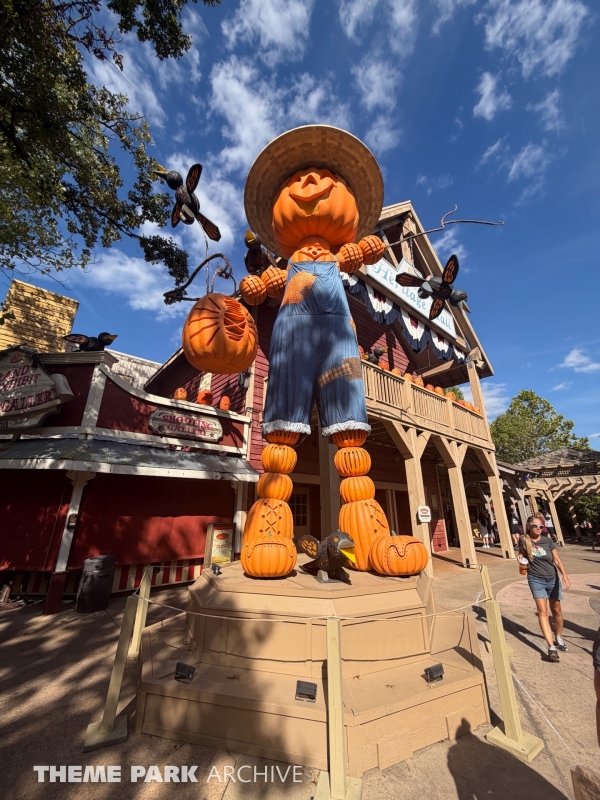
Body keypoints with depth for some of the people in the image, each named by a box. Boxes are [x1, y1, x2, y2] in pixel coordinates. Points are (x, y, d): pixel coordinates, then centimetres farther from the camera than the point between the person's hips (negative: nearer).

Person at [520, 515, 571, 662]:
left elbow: (557, 560, -5)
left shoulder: (547, 540, -5)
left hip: (552, 579, 2)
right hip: (536, 580, -2)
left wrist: (565, 575, -19)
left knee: (556, 610, 17)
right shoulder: (524, 540, -7)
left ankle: (558, 637, 41)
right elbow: (521, 554, 8)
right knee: (542, 612, -8)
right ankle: (551, 647, -5)